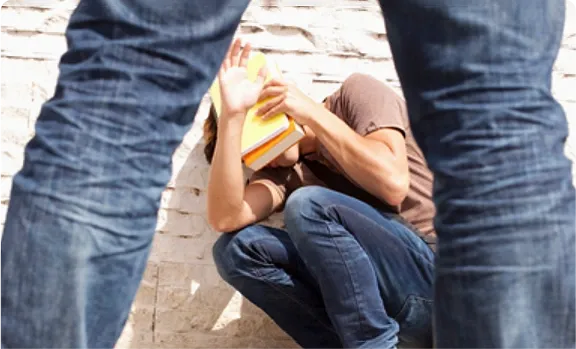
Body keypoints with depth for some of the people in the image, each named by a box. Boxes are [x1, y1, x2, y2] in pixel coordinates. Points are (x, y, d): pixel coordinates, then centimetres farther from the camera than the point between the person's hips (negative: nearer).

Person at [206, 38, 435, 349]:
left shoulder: (356, 93, 3)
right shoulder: (283, 172, 14)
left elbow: (393, 183, -15)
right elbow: (226, 218, -7)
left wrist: (312, 112, -9)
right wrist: (231, 112, -10)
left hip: (443, 277, -5)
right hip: (371, 302, 5)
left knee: (307, 205, -24)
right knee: (235, 248, -9)